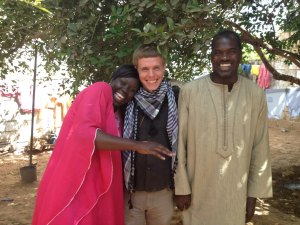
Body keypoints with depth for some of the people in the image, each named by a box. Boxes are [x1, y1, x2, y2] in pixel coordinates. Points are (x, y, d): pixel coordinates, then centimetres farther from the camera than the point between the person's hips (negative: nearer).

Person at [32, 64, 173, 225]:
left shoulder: (117, 115, 15)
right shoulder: (100, 91, -9)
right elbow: (85, 133, -25)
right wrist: (137, 145, -27)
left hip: (97, 188, 8)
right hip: (75, 185, -8)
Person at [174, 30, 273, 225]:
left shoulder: (256, 94, -5)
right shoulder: (189, 91, -11)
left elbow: (260, 148, 1)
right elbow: (179, 143, -5)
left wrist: (254, 193, 3)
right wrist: (181, 187, -3)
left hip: (237, 191, 2)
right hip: (198, 189, -1)